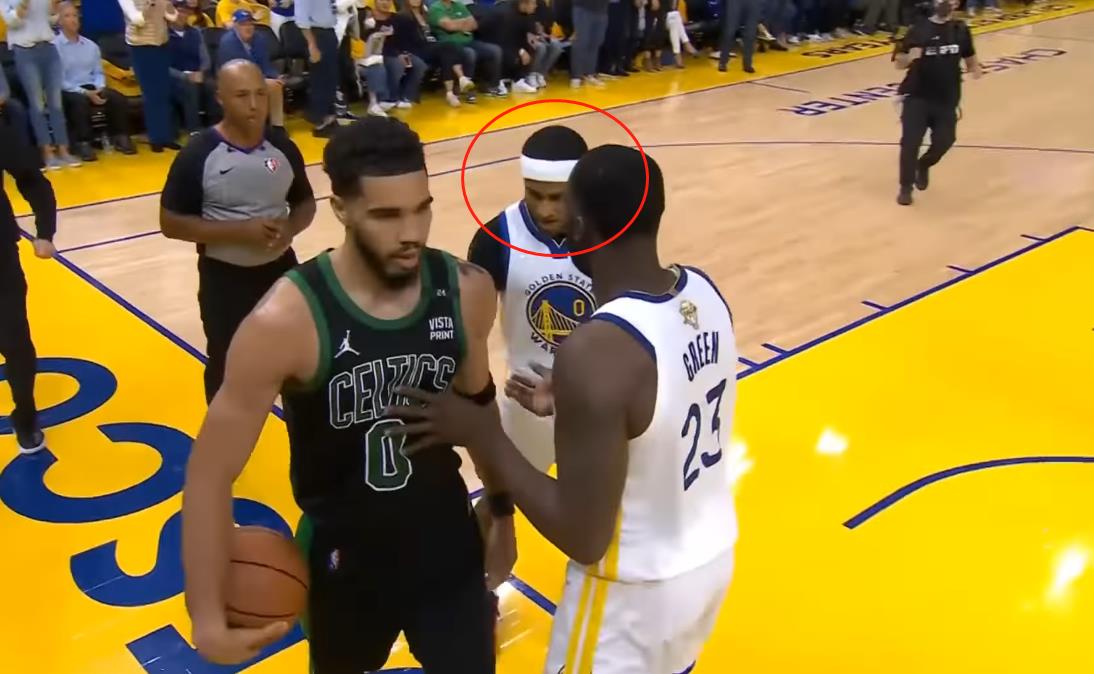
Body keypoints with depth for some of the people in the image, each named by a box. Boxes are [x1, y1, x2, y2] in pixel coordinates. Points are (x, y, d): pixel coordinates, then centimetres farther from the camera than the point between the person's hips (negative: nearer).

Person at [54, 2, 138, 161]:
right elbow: (58, 81, -11)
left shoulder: (91, 45, 14)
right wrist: (84, 92, -19)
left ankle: (120, 138, -5)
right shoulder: (54, 47, -5)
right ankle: (83, 143, -27)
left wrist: (100, 88, -9)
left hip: (92, 88, 5)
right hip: (68, 91, -5)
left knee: (119, 99, -20)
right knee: (80, 102, -37)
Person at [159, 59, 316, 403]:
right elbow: (171, 222, -14)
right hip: (224, 278, -4)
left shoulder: (282, 146, -3)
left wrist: (291, 227, -14)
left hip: (279, 270, 4)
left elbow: (305, 203, 10)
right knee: (226, 367, 12)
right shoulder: (199, 153, -14)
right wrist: (238, 230, -24)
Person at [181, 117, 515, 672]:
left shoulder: (466, 291, -14)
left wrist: (501, 508, 14)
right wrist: (207, 615, -17)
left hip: (448, 544, 2)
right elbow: (210, 473, -17)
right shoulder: (285, 322, -26)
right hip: (345, 558, -1)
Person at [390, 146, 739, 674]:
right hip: (713, 556, 7)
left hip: (638, 588, -7)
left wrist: (480, 433, -21)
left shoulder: (596, 351, -33)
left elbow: (582, 539, -28)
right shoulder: (703, 291, -9)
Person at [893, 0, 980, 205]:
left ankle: (923, 165, 32)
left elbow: (969, 56, 17)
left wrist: (974, 68, -5)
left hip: (947, 99, 3)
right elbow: (899, 63, -5)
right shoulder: (920, 29, -6)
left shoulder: (960, 29, 3)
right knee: (910, 141, -12)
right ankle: (905, 187, 5)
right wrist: (910, 57, -27)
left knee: (945, 140, -2)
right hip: (917, 96, -3)